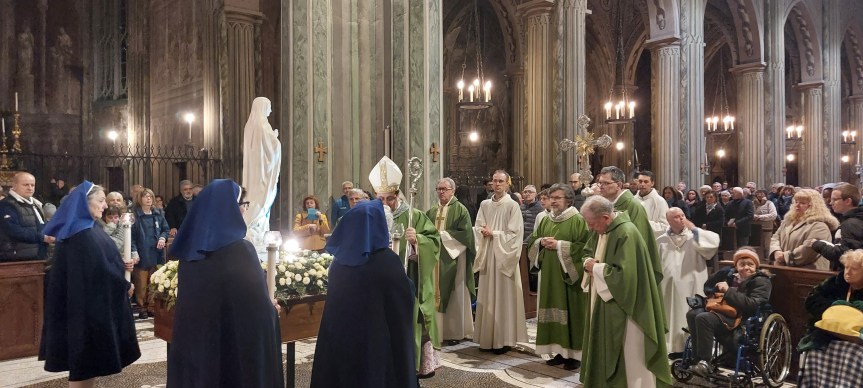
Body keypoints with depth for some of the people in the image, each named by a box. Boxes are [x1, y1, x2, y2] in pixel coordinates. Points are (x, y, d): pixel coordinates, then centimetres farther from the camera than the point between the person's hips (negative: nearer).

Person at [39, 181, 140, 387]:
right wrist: (124, 285, -8)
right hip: (90, 305, -10)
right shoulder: (83, 235, -21)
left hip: (88, 303, 10)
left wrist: (122, 265, 3)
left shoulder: (87, 230, 11)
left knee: (87, 356, 16)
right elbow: (99, 271, -22)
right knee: (87, 357, 1)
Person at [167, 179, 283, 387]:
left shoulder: (189, 248, 0)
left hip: (192, 340, 6)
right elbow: (258, 310, -15)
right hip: (235, 346, -6)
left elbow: (185, 299, 13)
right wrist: (271, 310, 6)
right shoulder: (240, 249, -19)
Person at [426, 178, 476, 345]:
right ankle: (438, 330, 12)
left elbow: (465, 233, -12)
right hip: (435, 258, 5)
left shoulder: (460, 210, -3)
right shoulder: (432, 211, 14)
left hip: (453, 258, -5)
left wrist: (442, 234, -14)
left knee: (454, 296, 1)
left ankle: (455, 332, 9)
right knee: (436, 294, 4)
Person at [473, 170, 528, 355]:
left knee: (504, 297, -2)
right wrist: (484, 233, -14)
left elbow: (515, 234, -9)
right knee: (487, 298, 7)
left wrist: (493, 234, -13)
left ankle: (504, 339, 5)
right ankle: (488, 338, 14)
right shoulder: (485, 205, 10)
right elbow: (477, 229, 7)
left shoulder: (512, 205, -4)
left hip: (504, 257, -4)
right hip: (487, 256, 5)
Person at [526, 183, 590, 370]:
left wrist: (559, 245, -19)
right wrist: (541, 242, -6)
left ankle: (575, 354, 6)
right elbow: (531, 241, 15)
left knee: (571, 313, -2)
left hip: (569, 275, -7)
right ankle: (560, 351, 18)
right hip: (549, 275, 7)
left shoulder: (578, 220, -8)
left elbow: (584, 246, -17)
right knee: (553, 311, 9)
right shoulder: (546, 220, 13)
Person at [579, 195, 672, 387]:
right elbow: (587, 251, 19)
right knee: (605, 350, 17)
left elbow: (624, 274, -30)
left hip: (623, 306, -9)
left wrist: (596, 268, -17)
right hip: (603, 303, 9)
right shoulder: (601, 229, 5)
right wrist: (589, 262, -4)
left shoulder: (626, 234, -25)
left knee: (628, 355, 4)